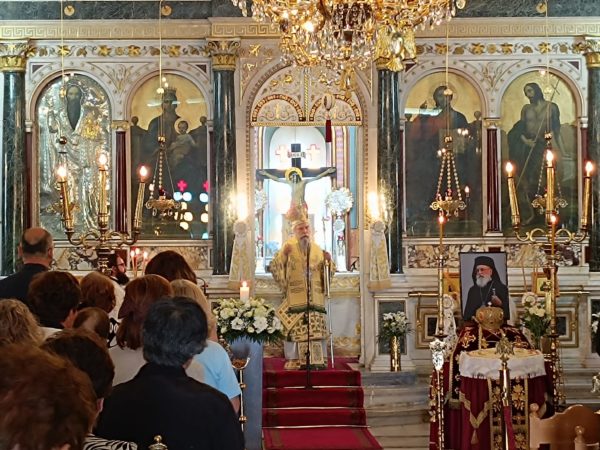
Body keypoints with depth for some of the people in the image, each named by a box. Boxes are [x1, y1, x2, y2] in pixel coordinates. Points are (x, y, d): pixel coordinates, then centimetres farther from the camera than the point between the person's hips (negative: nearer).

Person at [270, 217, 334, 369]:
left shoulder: (317, 250, 13)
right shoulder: (289, 247, 3)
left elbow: (328, 273, 17)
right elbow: (274, 268, -3)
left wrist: (328, 261, -2)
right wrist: (283, 254, -19)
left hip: (315, 298, 4)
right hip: (295, 298, -3)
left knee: (317, 328, 0)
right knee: (296, 329, -8)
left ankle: (317, 360, 4)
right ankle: (294, 360, -4)